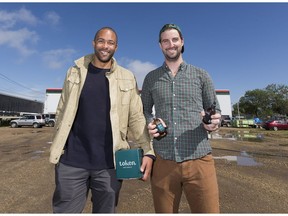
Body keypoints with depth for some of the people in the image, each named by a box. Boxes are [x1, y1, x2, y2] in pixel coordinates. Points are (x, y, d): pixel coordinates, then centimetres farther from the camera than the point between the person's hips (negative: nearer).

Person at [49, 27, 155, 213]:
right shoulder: (75, 72, 5)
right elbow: (62, 112, 8)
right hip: (72, 161, 1)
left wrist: (148, 151, -11)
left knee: (107, 210, 17)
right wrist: (58, 148, 9)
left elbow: (136, 117, -2)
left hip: (109, 163, 0)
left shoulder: (127, 78, 1)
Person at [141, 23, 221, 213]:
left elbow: (216, 110, 10)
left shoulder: (201, 75, 9)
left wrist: (214, 122, -12)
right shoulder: (151, 78, 11)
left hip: (199, 161, 0)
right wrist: (149, 124, -7)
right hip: (163, 162, 1)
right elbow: (144, 111, 14)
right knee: (164, 211, 15)